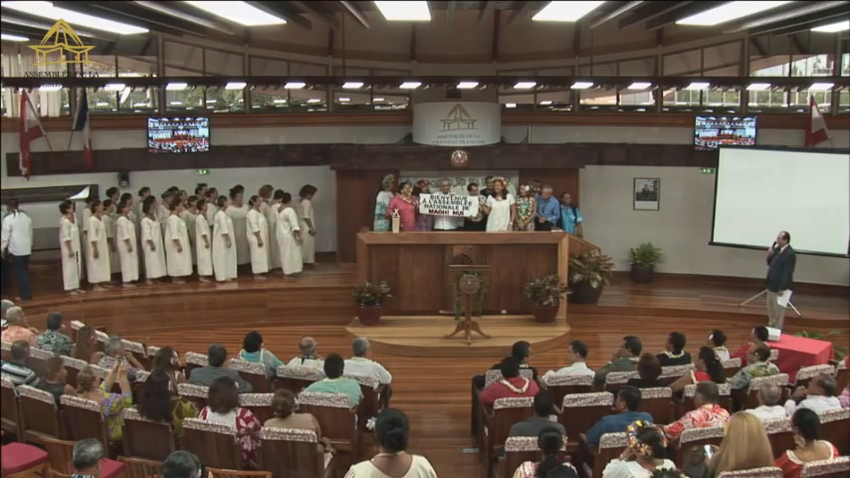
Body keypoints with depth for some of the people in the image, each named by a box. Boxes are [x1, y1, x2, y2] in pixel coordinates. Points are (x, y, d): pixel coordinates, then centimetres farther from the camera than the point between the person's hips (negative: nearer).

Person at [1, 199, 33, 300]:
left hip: (15, 249, -6)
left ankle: (25, 294, 4)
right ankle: (25, 291, 23)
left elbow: (5, 236, -10)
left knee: (19, 272, 2)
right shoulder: (26, 216, 5)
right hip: (27, 248, 6)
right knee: (25, 271, 15)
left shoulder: (8, 218, -12)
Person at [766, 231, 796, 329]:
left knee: (778, 310, 3)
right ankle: (772, 326, 39)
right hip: (772, 285, 9)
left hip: (780, 287, -9)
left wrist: (781, 288, -23)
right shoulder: (777, 248, 5)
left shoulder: (790, 254, -22)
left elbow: (788, 272, -23)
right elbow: (770, 264, 15)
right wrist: (769, 256, -7)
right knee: (771, 308, 22)